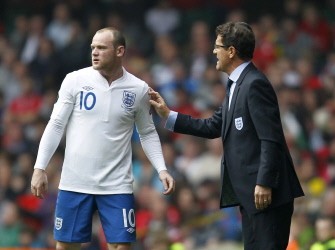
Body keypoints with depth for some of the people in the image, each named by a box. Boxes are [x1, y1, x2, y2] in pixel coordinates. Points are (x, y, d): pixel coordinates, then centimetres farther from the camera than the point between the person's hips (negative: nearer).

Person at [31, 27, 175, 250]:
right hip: (75, 182, 0)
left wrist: (162, 169, -1)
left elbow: (148, 133, 11)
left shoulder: (139, 89, 1)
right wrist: (40, 168, -6)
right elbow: (56, 125, 0)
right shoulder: (75, 80, -2)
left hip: (116, 185, 0)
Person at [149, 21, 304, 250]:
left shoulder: (255, 84, -14)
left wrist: (264, 183, -23)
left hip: (266, 191, -11)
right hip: (250, 191, 11)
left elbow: (271, 139, -19)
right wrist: (168, 115, 19)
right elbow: (213, 127, 20)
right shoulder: (237, 85, 17)